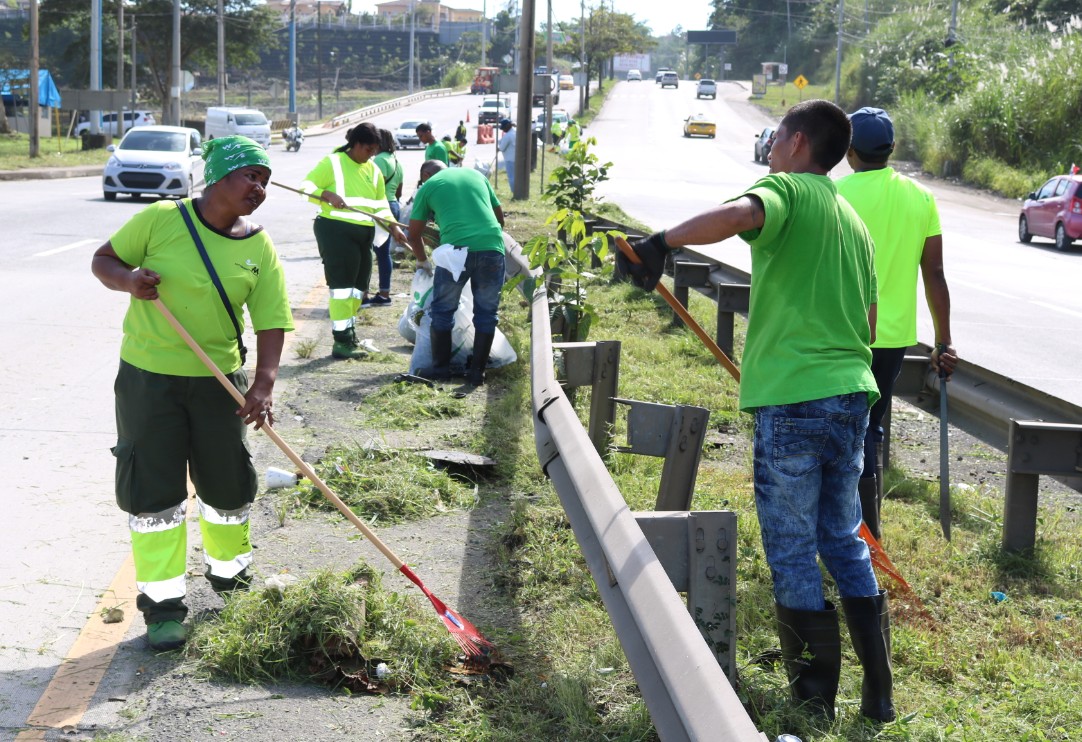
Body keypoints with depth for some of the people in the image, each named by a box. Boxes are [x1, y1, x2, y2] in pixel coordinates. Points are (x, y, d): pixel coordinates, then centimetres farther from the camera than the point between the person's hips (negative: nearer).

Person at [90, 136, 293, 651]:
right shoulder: (160, 220, -10)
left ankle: (229, 573, 39)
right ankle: (163, 604, 10)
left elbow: (272, 322, -7)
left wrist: (264, 383, -21)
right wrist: (129, 280, -22)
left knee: (228, 483, 12)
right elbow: (103, 259, 1)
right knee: (152, 488, 0)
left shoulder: (259, 249, -3)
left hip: (218, 380, 3)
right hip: (147, 376, -2)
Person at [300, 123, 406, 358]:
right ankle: (341, 341, -7)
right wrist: (328, 196, -25)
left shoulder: (373, 170, 14)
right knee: (341, 284, -9)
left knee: (358, 285, 12)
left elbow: (381, 202, 18)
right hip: (335, 230, -7)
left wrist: (393, 226, 3)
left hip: (364, 233, 8)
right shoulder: (332, 162, -5)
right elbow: (307, 186, -8)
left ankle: (347, 332, 25)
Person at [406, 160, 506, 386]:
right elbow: (500, 216, 28)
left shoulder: (428, 186, 15)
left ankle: (441, 368, 17)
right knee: (487, 311, 12)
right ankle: (477, 371, 13)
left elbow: (414, 234, 18)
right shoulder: (476, 175, 23)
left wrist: (423, 261, 34)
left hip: (457, 249, -3)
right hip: (492, 246, 3)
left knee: (443, 309, 13)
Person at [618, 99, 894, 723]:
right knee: (844, 538, 18)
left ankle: (816, 693, 15)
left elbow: (737, 215, -31)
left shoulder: (787, 191, -6)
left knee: (793, 550, 5)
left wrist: (660, 243, -25)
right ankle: (879, 692, 20)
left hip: (793, 399, -8)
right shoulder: (854, 222, 19)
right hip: (852, 395, 8)